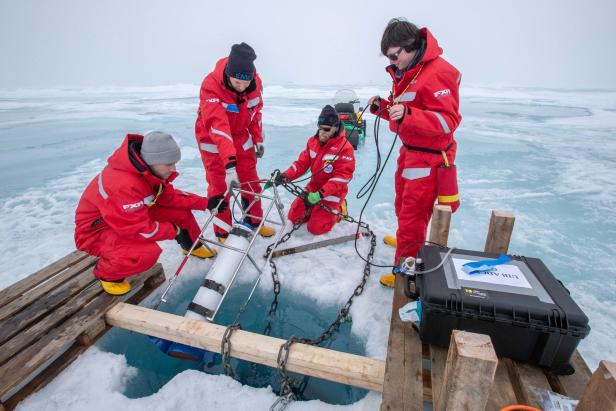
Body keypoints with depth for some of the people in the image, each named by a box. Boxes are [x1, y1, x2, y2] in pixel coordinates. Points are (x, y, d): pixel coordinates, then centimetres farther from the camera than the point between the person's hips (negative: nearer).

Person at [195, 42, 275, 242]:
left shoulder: (255, 82, -15)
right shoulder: (211, 86, -32)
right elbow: (218, 127, -42)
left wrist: (258, 139, 1)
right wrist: (229, 165, -49)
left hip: (241, 136, 5)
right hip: (213, 140, -4)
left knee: (250, 181, 10)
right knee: (219, 186, -2)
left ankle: (254, 222, 28)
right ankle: (222, 233, 14)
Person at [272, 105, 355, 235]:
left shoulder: (345, 148, -22)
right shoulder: (313, 141, -2)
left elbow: (342, 177, -27)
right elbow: (302, 163, -1)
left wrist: (320, 194, -35)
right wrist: (286, 175, -21)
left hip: (332, 192, -6)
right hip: (313, 187, 6)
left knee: (316, 228, -11)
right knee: (293, 217, 7)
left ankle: (338, 209, 14)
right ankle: (317, 208, 28)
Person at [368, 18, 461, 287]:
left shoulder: (437, 73, -19)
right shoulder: (406, 72, 10)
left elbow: (448, 121, -24)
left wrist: (408, 114, -36)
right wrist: (382, 107, -2)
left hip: (429, 156, -9)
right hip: (410, 151, 9)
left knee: (413, 213, -3)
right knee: (403, 204, 24)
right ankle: (405, 241, 48)